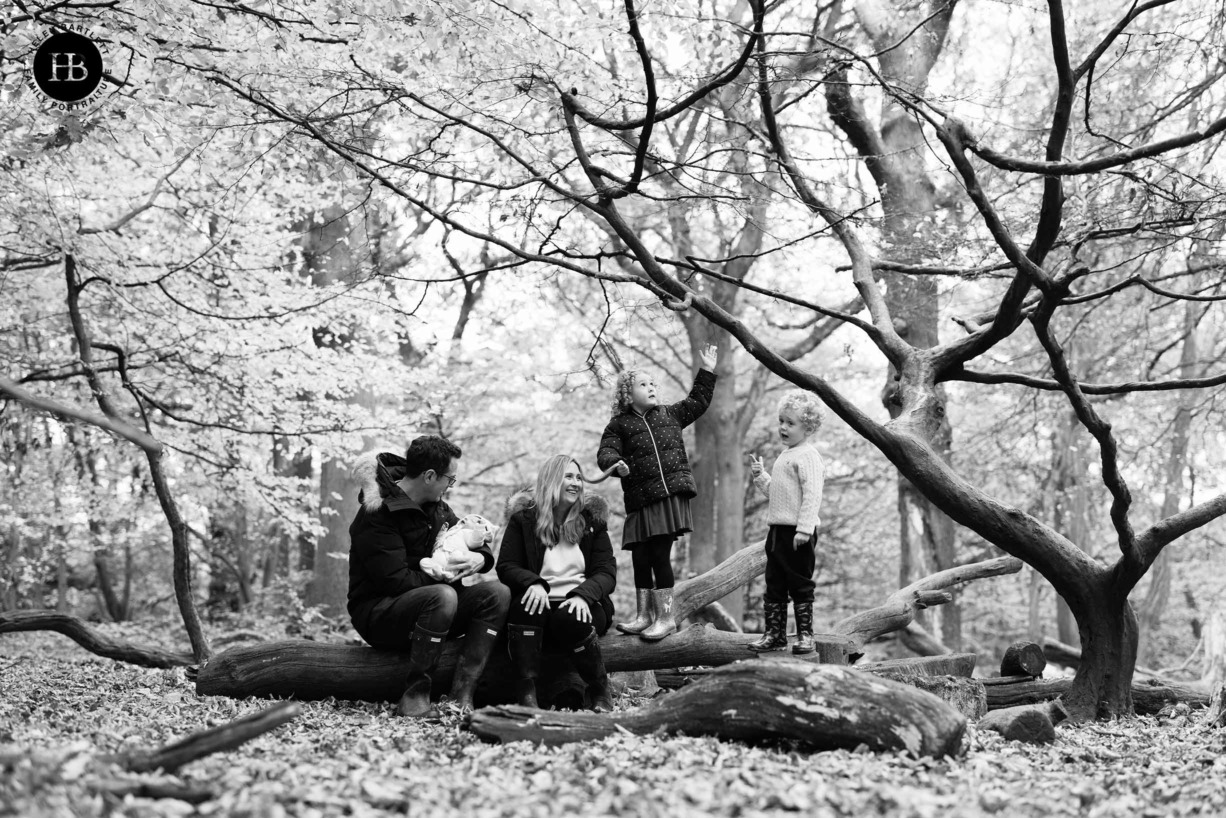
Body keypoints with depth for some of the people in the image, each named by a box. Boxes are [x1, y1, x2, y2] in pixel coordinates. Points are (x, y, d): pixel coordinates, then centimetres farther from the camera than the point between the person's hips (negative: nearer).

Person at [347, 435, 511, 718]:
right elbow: (394, 581, -24)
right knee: (442, 596, -37)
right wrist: (445, 575, -17)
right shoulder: (378, 513, -18)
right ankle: (414, 696, -29)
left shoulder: (436, 507, 9)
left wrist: (481, 556, -6)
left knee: (497, 593, -12)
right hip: (377, 614, -8)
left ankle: (462, 695, -20)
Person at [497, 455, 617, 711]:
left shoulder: (591, 520, 12)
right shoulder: (523, 520, 9)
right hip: (540, 605, 0)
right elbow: (506, 567, 0)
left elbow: (607, 573, 3)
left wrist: (583, 594, -19)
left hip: (580, 605, 0)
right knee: (525, 605, -34)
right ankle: (527, 691, -33)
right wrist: (533, 583, -23)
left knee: (569, 620, -34)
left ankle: (600, 690, -13)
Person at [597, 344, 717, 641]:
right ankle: (644, 614, 15)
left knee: (660, 555, -7)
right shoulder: (619, 425, 6)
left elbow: (698, 402, 27)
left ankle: (666, 615, -1)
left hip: (671, 493, 0)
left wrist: (707, 372, 24)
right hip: (640, 500, 0)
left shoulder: (669, 415, 16)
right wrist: (615, 463, -27)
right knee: (640, 556, 2)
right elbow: (605, 452, -5)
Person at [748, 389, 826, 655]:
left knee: (800, 585, -2)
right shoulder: (785, 456, 18)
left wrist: (804, 528, -25)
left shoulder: (808, 456, -12)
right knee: (774, 585, 11)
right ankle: (775, 634, 17)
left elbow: (812, 495, -20)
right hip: (777, 529, 9)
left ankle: (805, 635, 4)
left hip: (798, 533, -9)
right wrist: (759, 475, 10)